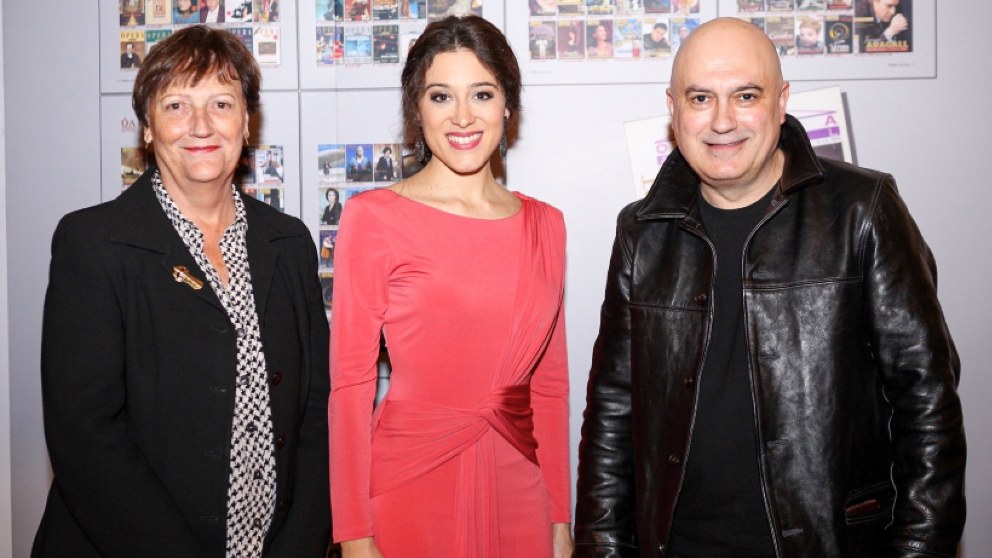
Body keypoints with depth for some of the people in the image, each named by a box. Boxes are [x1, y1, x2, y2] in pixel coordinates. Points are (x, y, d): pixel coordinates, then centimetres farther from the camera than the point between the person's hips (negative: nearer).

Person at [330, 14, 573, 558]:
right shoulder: (373, 217, -7)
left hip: (518, 494, 4)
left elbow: (549, 382, 9)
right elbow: (349, 382, -8)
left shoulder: (544, 224, 6)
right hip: (409, 489, -4)